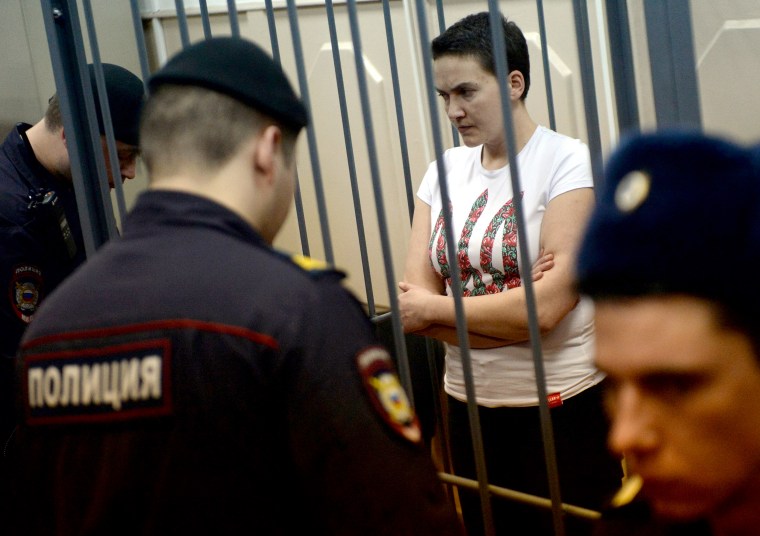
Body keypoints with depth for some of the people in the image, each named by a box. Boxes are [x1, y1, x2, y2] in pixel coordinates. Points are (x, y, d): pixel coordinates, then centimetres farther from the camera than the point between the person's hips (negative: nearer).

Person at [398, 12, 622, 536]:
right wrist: (510, 310, -17)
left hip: (564, 409, -4)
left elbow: (546, 306, -20)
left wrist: (434, 309, -10)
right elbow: (415, 301, -4)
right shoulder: (444, 171, 3)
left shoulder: (568, 162, -11)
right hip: (470, 406, 5)